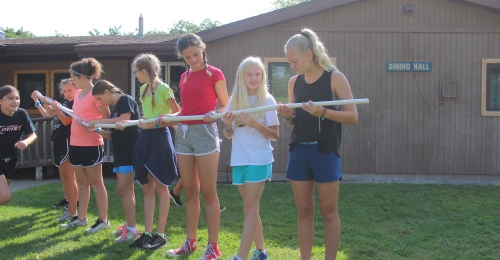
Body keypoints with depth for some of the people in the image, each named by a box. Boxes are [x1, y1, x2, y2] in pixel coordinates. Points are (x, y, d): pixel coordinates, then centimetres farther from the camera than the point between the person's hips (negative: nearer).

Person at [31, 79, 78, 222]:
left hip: (67, 142, -9)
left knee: (69, 176, -11)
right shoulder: (64, 102, 14)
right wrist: (37, 101, 15)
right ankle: (66, 200, 35)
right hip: (59, 140, 9)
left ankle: (72, 211, -12)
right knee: (63, 175, 19)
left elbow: (66, 121, -22)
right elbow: (47, 115, 20)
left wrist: (56, 109, -34)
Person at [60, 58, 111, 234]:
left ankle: (103, 220, 6)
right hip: (75, 143, 9)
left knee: (95, 182, -1)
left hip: (91, 145, -9)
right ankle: (81, 218, 25)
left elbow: (107, 118, -14)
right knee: (81, 182, 15)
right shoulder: (78, 93, 12)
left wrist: (89, 124, -24)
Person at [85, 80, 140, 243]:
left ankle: (132, 230, -10)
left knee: (123, 188, -12)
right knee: (126, 190, 12)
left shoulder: (126, 100, -7)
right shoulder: (115, 108, 19)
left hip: (130, 151, -9)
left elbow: (124, 121, -23)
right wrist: (98, 130, 4)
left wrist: (99, 121, -15)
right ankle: (129, 224, 21)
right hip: (120, 152, 9)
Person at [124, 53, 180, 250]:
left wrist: (156, 124, -19)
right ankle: (147, 233, 16)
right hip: (145, 137, 8)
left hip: (160, 138, -8)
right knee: (147, 188, 9)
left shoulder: (163, 89, -12)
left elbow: (178, 115, -11)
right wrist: (130, 122, 8)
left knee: (160, 188, 0)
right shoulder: (143, 89, 11)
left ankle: (161, 234, 10)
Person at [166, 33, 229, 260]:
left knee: (208, 192, -3)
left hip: (205, 132, -6)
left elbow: (225, 106, -3)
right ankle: (190, 242, 19)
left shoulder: (214, 73, -2)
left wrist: (214, 115, -23)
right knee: (189, 192, 10)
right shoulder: (184, 77, 15)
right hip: (183, 133, 6)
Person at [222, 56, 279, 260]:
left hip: (259, 160, -5)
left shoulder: (267, 100, -5)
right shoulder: (234, 101, 7)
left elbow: (275, 135, -6)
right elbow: (229, 135, 11)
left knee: (249, 208, -7)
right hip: (239, 160, 5)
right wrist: (227, 125, -11)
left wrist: (255, 124, -20)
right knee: (251, 208, 12)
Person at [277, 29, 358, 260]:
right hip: (299, 151, 5)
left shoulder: (335, 78, -6)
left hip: (325, 152, -4)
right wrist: (287, 116, -7)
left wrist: (323, 112, -22)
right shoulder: (294, 82, 8)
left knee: (329, 212, 3)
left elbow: (353, 116, -9)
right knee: (304, 211, 8)